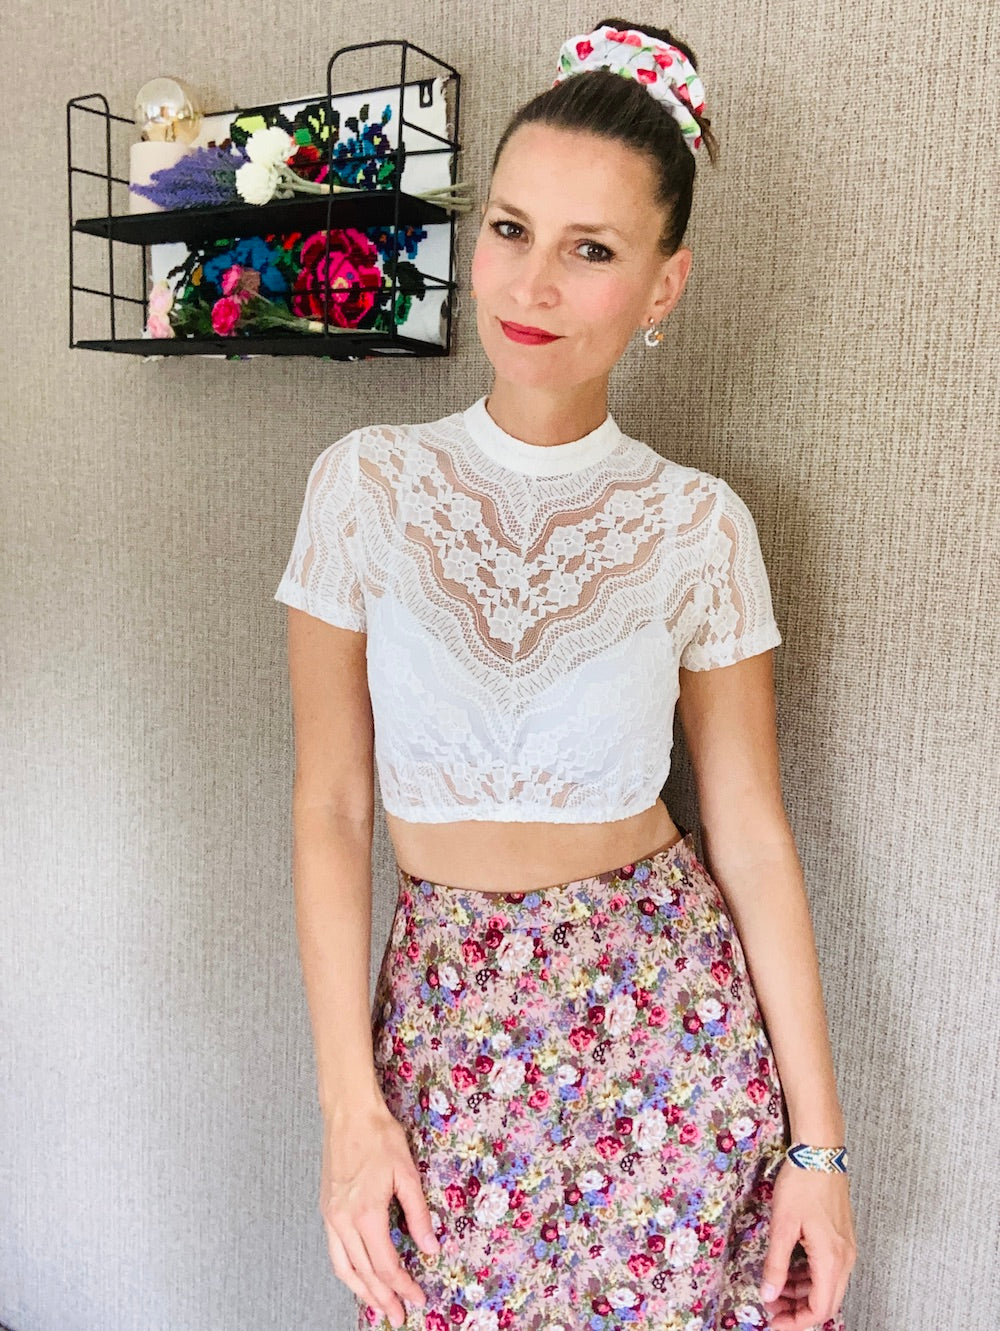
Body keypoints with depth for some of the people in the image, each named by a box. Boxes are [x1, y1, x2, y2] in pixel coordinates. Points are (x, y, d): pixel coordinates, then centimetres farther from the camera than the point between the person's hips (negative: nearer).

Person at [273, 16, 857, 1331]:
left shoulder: (701, 523, -6)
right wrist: (349, 1099, -6)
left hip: (671, 1012, 0)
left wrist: (820, 1139, -1)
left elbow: (749, 831, -3)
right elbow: (329, 805, -4)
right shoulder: (367, 483, -6)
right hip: (445, 1017, 1)